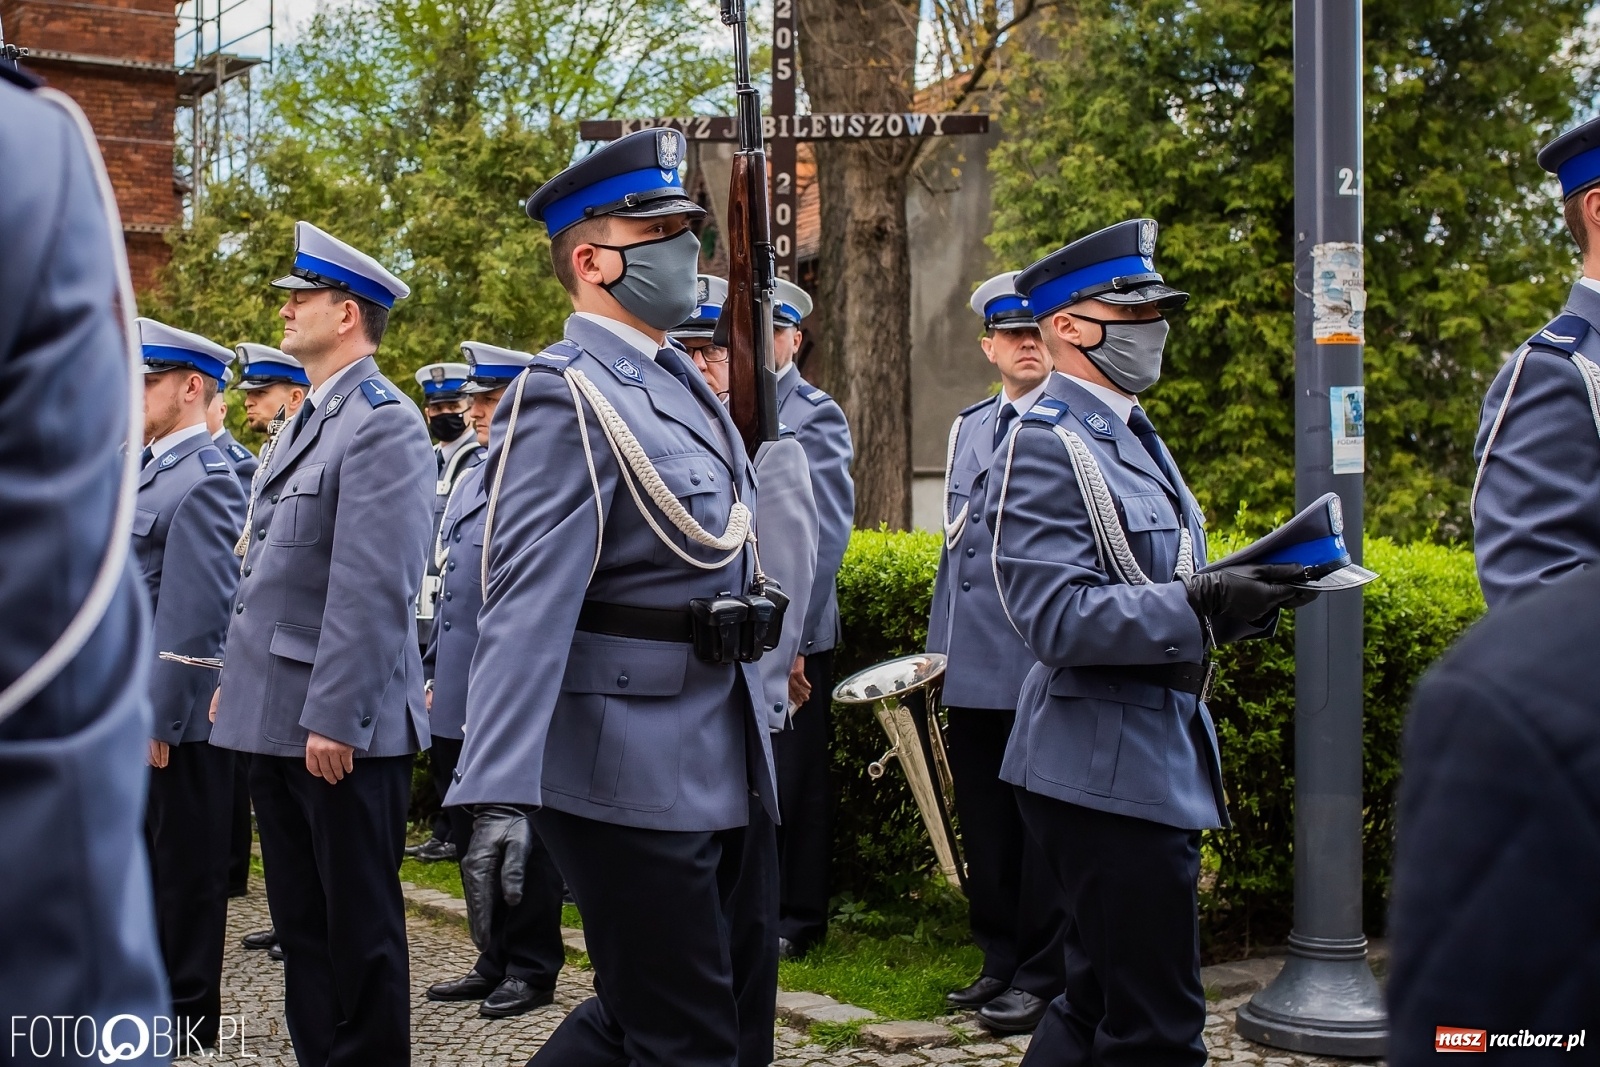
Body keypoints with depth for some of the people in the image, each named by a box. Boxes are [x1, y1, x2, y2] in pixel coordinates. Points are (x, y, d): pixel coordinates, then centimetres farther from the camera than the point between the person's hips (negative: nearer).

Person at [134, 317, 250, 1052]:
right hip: (129, 707, 9)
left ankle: (188, 1019, 14)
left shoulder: (203, 482, -16)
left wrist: (160, 717, -20)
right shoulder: (148, 472, 13)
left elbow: (197, 616, -21)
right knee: (142, 861, 18)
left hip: (176, 714, -9)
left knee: (186, 869, 3)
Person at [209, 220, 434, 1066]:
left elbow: (374, 587, -21)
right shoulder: (307, 421, 16)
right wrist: (236, 678, 18)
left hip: (340, 723, -9)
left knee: (360, 925, 2)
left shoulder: (383, 424, -14)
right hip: (277, 716, 9)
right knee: (300, 920, 16)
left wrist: (334, 716, -22)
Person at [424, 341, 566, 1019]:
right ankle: (494, 961, 25)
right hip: (457, 702, 8)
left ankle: (531, 970, 12)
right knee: (472, 837, 14)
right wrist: (434, 671, 17)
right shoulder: (469, 480, 16)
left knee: (518, 838, 1)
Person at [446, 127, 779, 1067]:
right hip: (630, 771, -9)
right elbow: (527, 604, -24)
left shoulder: (686, 386, 14)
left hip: (717, 765, 9)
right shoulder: (566, 398, -15)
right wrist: (500, 796, -32)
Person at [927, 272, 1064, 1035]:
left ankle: (1042, 978, 10)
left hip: (1044, 663, -7)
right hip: (972, 668, 7)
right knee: (984, 823, 13)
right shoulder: (969, 426, 17)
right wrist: (939, 644, 17)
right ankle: (1000, 962, 25)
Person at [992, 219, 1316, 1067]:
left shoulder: (1131, 435, 16)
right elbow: (1055, 619, -23)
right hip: (1109, 772, -10)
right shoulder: (1045, 446, -15)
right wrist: (1201, 607, -30)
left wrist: (1237, 592, 4)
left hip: (1154, 764, 10)